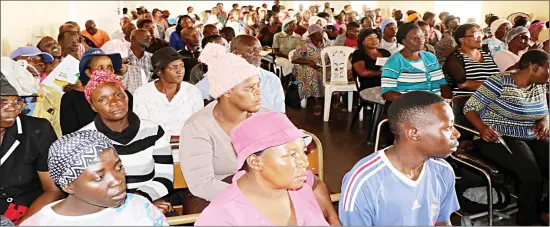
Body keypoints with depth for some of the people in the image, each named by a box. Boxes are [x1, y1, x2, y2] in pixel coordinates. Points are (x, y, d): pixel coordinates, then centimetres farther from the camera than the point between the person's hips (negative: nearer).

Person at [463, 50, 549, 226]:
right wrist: (482, 128, -28)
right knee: (532, 176, -28)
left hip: (532, 138, 7)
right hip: (500, 139, -7)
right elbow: (470, 107, -11)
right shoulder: (499, 83, -13)